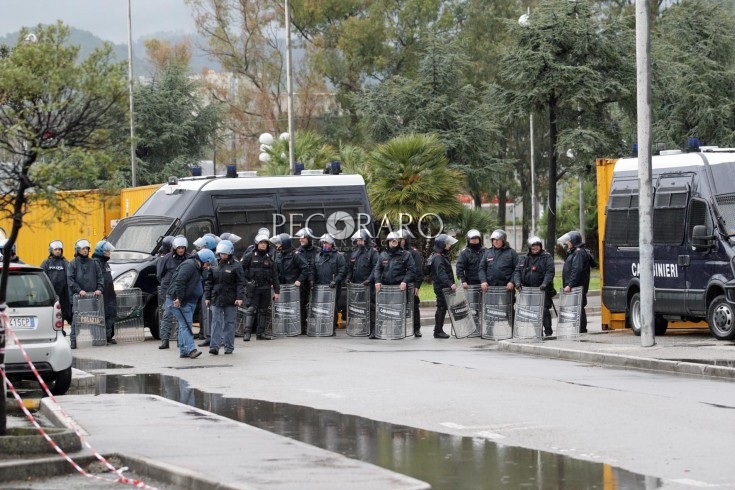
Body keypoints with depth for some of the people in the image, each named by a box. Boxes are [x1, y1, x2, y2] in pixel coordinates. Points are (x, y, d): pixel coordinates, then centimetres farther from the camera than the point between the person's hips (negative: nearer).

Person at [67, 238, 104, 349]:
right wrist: (79, 290, -15)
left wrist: (99, 289, -5)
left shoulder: (93, 263, 15)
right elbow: (70, 279, -4)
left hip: (92, 295, 3)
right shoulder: (73, 263, 4)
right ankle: (73, 341, -5)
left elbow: (100, 277, 12)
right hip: (77, 296, -3)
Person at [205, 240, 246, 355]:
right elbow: (209, 282, 13)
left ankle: (229, 347, 11)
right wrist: (207, 297, 8)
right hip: (216, 299, 3)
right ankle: (214, 346, -7)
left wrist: (240, 297, -12)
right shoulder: (215, 265, 8)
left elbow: (241, 283, -4)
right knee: (216, 322, -3)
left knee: (229, 323, 5)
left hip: (230, 300, -3)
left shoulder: (236, 266, -2)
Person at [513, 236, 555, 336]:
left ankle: (548, 331, -4)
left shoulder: (546, 257, 3)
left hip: (542, 290, -4)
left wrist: (545, 283, -23)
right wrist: (517, 282, -11)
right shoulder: (523, 259, 16)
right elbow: (517, 271, 9)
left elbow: (550, 271, -8)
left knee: (544, 310, -9)